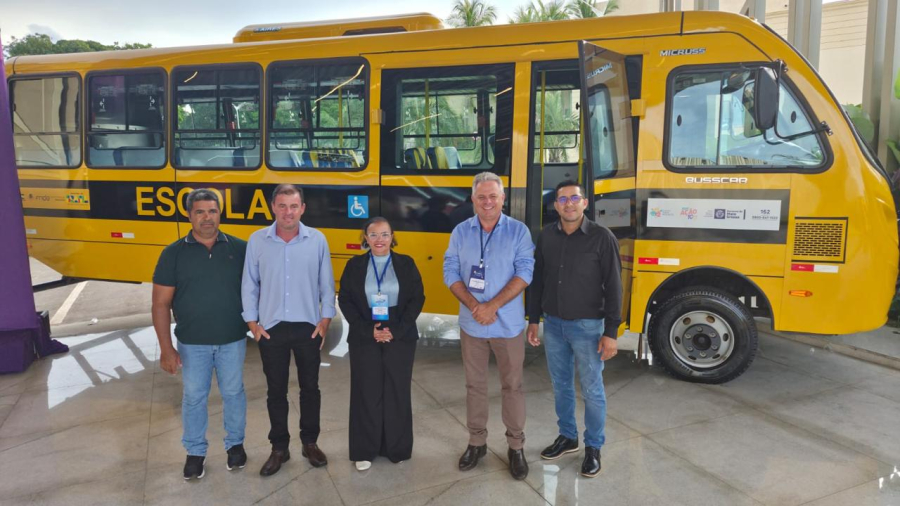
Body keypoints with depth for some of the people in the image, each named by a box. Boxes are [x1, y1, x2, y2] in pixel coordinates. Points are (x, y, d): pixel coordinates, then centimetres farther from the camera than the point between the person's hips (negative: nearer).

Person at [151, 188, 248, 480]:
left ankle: (235, 444, 34)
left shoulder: (238, 248, -4)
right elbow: (161, 304, -6)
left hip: (232, 340, 0)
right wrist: (166, 348, -9)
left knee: (233, 393, 15)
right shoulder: (174, 253, -6)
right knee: (194, 397, 13)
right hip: (192, 343, 0)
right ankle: (195, 452, 31)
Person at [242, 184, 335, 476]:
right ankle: (279, 448, 25)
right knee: (276, 391, 10)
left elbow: (326, 284, 1)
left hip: (308, 327, 0)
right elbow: (249, 285, 1)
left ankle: (310, 443, 29)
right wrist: (252, 323, -2)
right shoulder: (257, 240, -4)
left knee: (310, 387, 12)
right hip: (271, 328, 0)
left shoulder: (317, 240, -5)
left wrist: (325, 320, -3)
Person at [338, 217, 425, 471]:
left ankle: (397, 448, 20)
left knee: (397, 392, 6)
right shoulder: (355, 265, 3)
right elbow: (345, 301, 0)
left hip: (400, 338, 0)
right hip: (364, 338, 0)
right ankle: (364, 451, 16)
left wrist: (396, 330, -12)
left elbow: (417, 299, -2)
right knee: (366, 393, 4)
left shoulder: (406, 263, 2)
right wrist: (369, 330, -12)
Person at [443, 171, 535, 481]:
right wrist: (475, 306, -16)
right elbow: (451, 273, -3)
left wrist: (492, 306, -19)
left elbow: (524, 273, -12)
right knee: (474, 384, 12)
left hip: (508, 325, -2)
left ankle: (516, 446, 22)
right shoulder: (461, 232, 2)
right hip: (471, 324, 2)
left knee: (512, 385, 8)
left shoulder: (518, 231, -5)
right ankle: (476, 442, 27)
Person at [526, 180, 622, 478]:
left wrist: (611, 332, -13)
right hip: (553, 324, 4)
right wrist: (533, 320, 8)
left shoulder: (601, 237, -11)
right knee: (561, 385, 17)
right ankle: (567, 437, 35)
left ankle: (593, 447, 25)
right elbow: (537, 280, 8)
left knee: (592, 389, 8)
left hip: (587, 326, -4)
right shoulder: (547, 236, 1)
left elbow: (613, 287, -10)